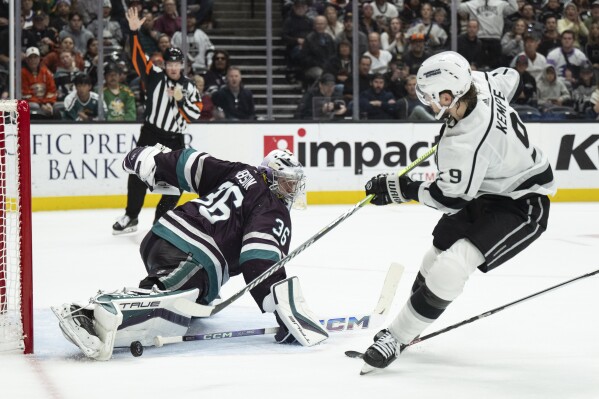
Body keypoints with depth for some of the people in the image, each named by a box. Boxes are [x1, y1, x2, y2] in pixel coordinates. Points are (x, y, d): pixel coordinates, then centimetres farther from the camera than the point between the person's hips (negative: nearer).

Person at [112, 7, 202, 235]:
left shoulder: (189, 87, 3)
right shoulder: (155, 76, -1)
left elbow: (195, 114, -1)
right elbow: (138, 56, -11)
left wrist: (181, 100, -16)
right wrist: (134, 32, -22)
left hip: (174, 139, 2)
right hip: (150, 134, -2)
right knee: (139, 176, -3)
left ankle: (161, 218, 12)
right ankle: (131, 217, 9)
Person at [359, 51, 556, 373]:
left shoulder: (464, 144, -35)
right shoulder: (480, 84, -13)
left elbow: (451, 199, -22)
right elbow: (509, 76, 10)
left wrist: (400, 189, -11)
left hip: (522, 206, -11)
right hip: (489, 187, 11)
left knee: (451, 267, -21)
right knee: (439, 252, 19)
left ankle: (397, 336, -10)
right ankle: (409, 322, 37)